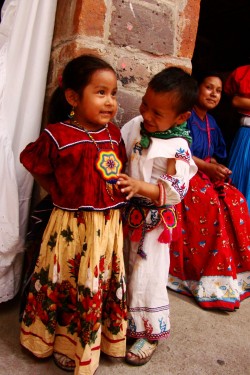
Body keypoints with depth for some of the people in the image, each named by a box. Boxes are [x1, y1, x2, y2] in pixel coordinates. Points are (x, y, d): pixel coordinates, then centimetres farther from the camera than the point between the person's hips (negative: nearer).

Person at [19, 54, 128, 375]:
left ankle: (103, 339, 43)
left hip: (109, 225, 5)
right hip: (72, 227, -5)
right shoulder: (57, 136, -14)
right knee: (68, 286, 12)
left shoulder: (114, 133, 3)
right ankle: (65, 345, 38)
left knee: (106, 285, 19)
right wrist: (62, 195, -1)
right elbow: (33, 164, -1)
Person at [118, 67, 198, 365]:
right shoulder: (135, 125, -2)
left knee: (146, 275, 4)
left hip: (153, 220, -6)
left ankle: (149, 334, 28)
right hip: (126, 212, 6)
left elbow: (176, 190, -21)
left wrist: (141, 186, -32)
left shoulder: (178, 148, -18)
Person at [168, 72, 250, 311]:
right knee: (212, 203, -29)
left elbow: (213, 156, 14)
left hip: (206, 174, 7)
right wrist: (207, 167, -21)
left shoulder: (211, 123, 16)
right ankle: (210, 278, -22)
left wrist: (216, 169, -8)